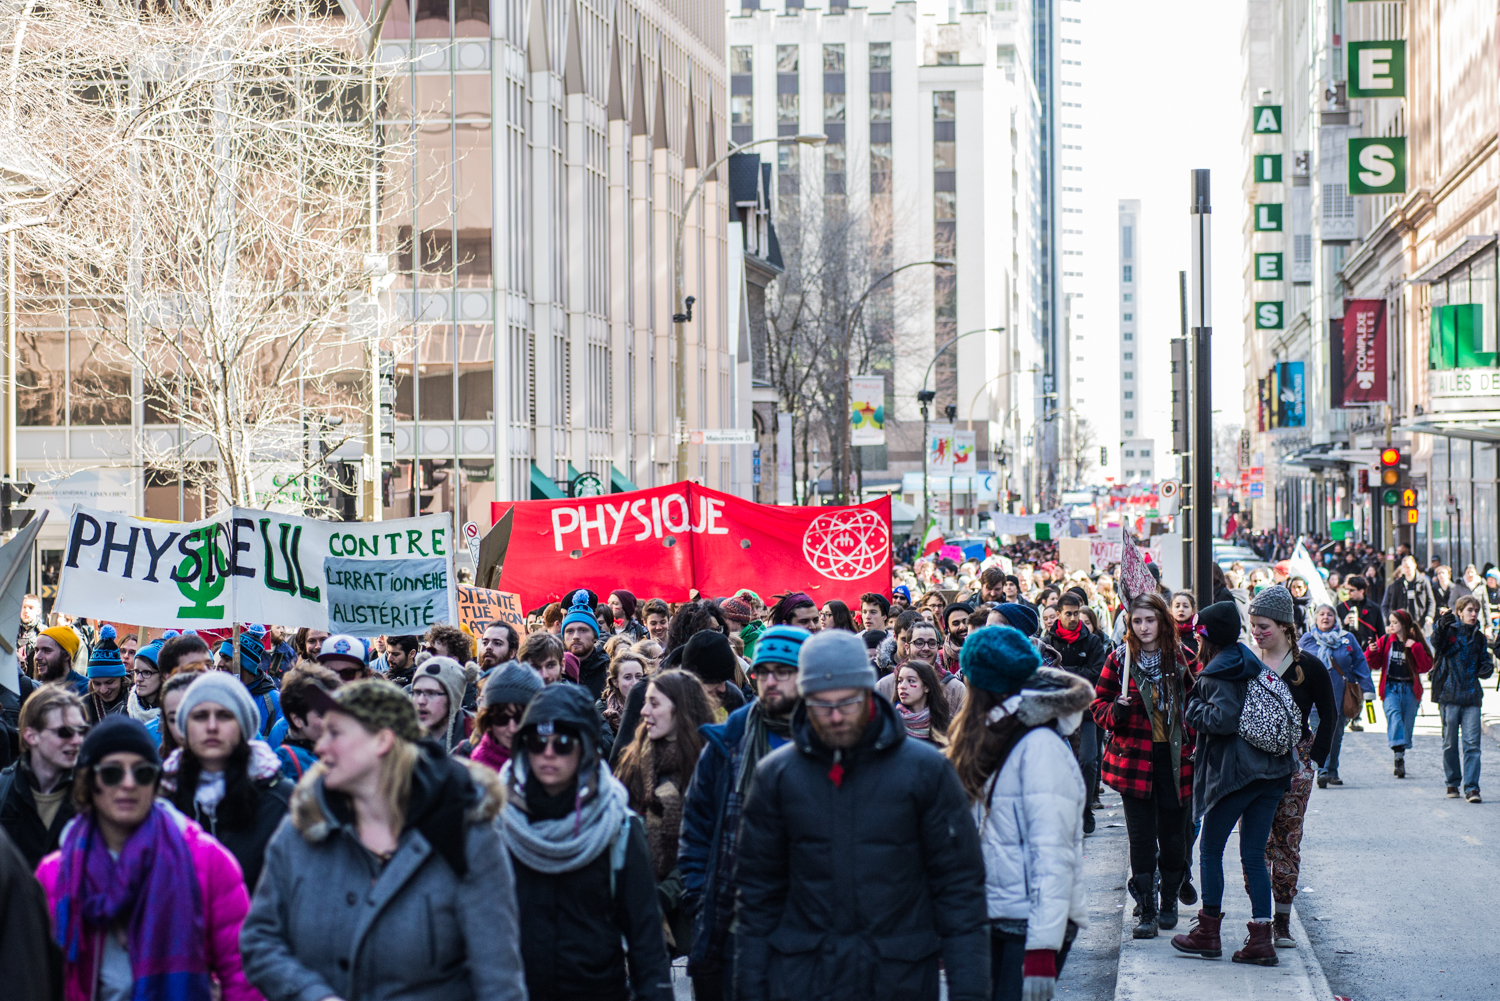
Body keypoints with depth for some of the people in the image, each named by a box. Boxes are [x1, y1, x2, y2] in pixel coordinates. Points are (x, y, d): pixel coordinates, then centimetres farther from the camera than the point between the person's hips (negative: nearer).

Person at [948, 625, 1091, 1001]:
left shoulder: (1041, 745, -13)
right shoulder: (997, 737, 13)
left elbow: (1053, 853, -19)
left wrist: (1043, 945, -24)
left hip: (1030, 924, -8)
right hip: (994, 917, 8)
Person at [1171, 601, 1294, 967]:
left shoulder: (1217, 675, -10)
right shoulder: (1254, 665, 14)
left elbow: (1224, 719, -23)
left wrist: (1193, 708, -7)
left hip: (1234, 772, -7)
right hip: (1271, 771, 7)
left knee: (1210, 851, 7)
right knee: (1254, 855, 8)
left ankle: (1208, 933, 11)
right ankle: (1261, 939, 1)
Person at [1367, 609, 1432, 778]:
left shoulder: (1416, 643, 6)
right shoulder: (1385, 641, 8)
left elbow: (1426, 666, -3)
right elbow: (1375, 664, 10)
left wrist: (1415, 648, -12)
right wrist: (1372, 652, -9)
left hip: (1409, 689, 1)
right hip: (1390, 687, -1)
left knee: (1407, 724, 5)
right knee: (1393, 714, -27)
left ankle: (1400, 760, 20)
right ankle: (1398, 754, -38)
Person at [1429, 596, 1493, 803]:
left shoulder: (1478, 636, 13)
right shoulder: (1450, 630, -1)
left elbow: (1484, 660, 23)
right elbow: (1436, 644, -20)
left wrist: (1487, 668, -1)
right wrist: (1441, 627, -38)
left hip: (1471, 696, 3)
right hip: (1449, 694, -3)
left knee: (1472, 743, -6)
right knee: (1450, 742, 6)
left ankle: (1471, 787, -7)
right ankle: (1452, 783, 20)